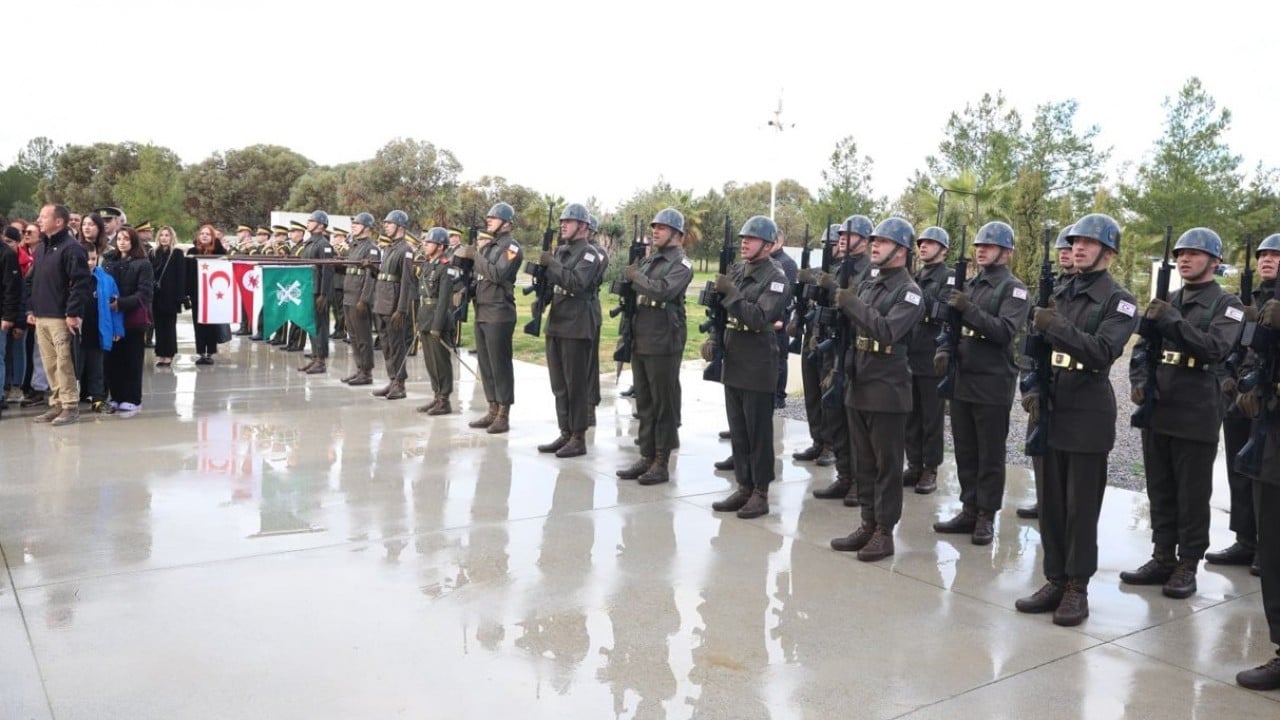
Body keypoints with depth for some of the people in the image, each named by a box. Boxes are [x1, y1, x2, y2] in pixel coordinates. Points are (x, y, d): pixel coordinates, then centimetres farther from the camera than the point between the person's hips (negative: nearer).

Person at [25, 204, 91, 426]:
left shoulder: (71, 248, -10)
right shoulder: (40, 249, 18)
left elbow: (79, 284, -16)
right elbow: (31, 281, 23)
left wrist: (73, 313, -19)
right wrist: (31, 309, 15)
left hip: (60, 317, -8)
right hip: (40, 317, 8)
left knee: (64, 363, -6)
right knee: (49, 365, 11)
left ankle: (70, 406, 1)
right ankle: (56, 404, 18)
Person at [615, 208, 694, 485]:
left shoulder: (681, 263, -6)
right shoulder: (648, 259, 18)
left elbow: (664, 290, -23)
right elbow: (630, 288, 20)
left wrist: (636, 276, -12)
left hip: (664, 343, -8)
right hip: (640, 340, 8)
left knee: (664, 403, -1)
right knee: (644, 402, 11)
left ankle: (662, 462, 5)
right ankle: (646, 457, 19)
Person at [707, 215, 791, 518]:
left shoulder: (776, 278, -11)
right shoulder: (737, 271, 11)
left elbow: (760, 318, -23)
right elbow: (722, 309, 19)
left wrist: (731, 293, -25)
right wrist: (713, 338, 3)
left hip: (758, 366, -7)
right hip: (733, 362, 7)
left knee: (758, 431, 0)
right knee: (737, 429, 12)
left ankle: (761, 493, 9)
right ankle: (743, 486, 22)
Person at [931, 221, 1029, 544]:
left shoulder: (1014, 288, -6)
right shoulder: (969, 285, 14)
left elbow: (1005, 331, -20)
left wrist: (969, 309, -27)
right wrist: (945, 350, -3)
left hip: (993, 384, -6)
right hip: (962, 380, 6)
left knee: (990, 455, 3)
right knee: (965, 451, 12)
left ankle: (986, 517, 11)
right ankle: (969, 510, 21)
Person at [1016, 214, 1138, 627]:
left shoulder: (1119, 300, -4)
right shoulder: (1060, 294, 12)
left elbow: (1102, 351, -20)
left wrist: (1057, 326, -30)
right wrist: (1031, 389, -3)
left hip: (1089, 414, -5)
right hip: (1051, 410, 5)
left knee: (1081, 506, 1)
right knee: (1050, 501, 9)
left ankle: (1078, 588, 11)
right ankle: (1055, 580, 19)